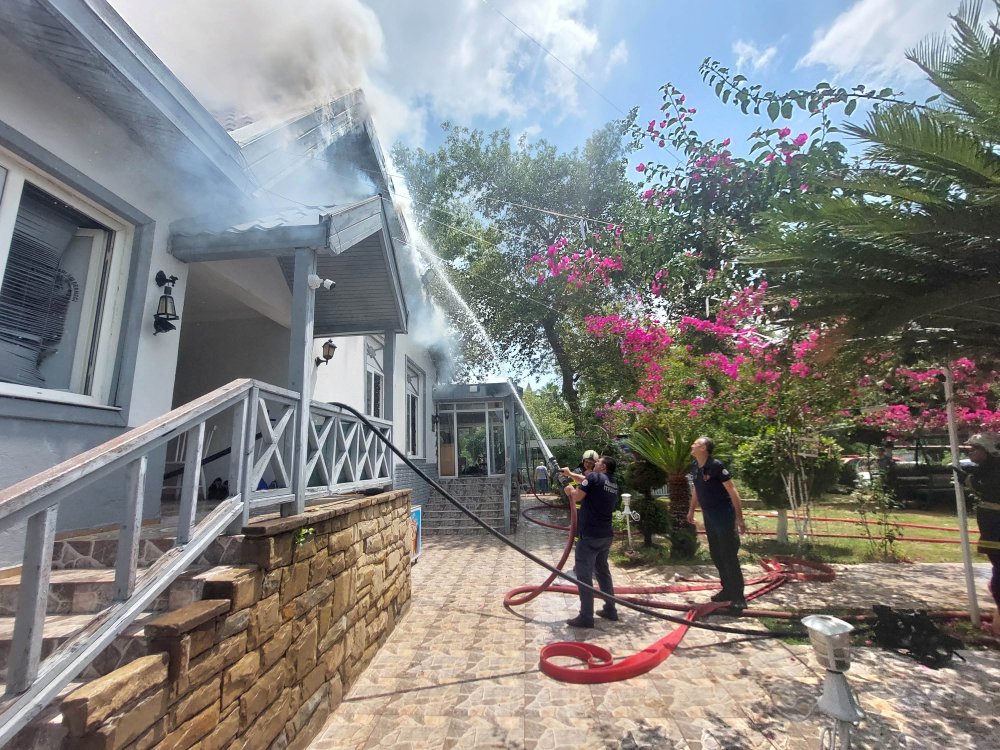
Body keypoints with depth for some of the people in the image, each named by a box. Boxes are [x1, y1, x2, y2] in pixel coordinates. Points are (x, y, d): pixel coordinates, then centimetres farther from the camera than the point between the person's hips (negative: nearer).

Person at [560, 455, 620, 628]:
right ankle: (610, 610, 28)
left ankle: (586, 617, 2)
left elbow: (577, 497, -15)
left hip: (590, 536, -8)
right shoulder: (613, 484, 13)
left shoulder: (594, 477, -12)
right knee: (603, 571, 21)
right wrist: (570, 474, 34)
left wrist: (571, 490, 6)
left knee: (584, 575, -1)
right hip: (606, 535, 8)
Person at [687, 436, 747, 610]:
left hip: (724, 515, -8)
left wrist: (739, 517, -19)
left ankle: (738, 597, 7)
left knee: (729, 555, -3)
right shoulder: (695, 467, 4)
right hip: (708, 516, 8)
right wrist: (691, 510, 23)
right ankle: (728, 590, 28)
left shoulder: (716, 465, -18)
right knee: (716, 555, 14)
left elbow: (732, 491, -17)